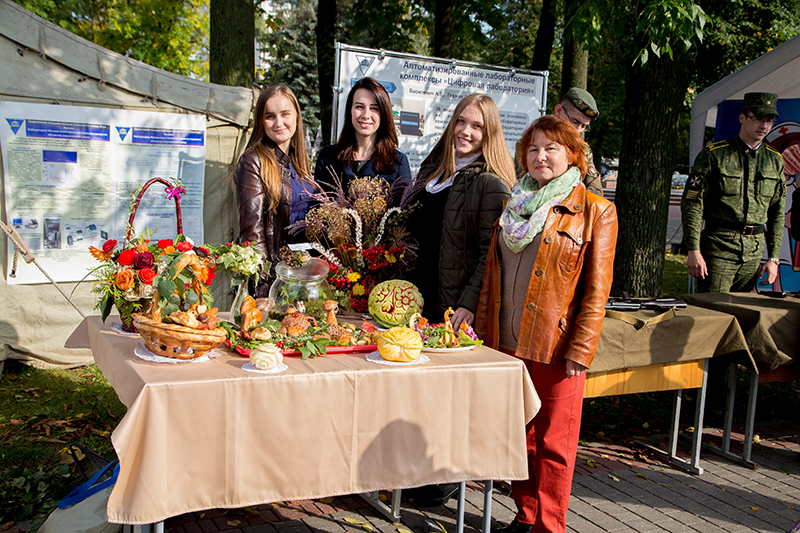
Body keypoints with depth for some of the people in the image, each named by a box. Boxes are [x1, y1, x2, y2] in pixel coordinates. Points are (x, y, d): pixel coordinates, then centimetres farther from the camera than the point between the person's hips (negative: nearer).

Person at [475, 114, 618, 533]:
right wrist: (482, 330, 10)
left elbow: (597, 290, -7)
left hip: (555, 346, -5)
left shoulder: (595, 212, -3)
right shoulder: (513, 205, 12)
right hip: (506, 342, 5)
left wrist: (579, 352, -13)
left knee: (553, 444, 5)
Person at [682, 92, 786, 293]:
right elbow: (692, 203, -8)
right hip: (718, 246, -5)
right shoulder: (714, 155, -5)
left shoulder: (775, 161, 11)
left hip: (755, 252, 5)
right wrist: (693, 250, -15)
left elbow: (777, 213, 15)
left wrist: (774, 258, 10)